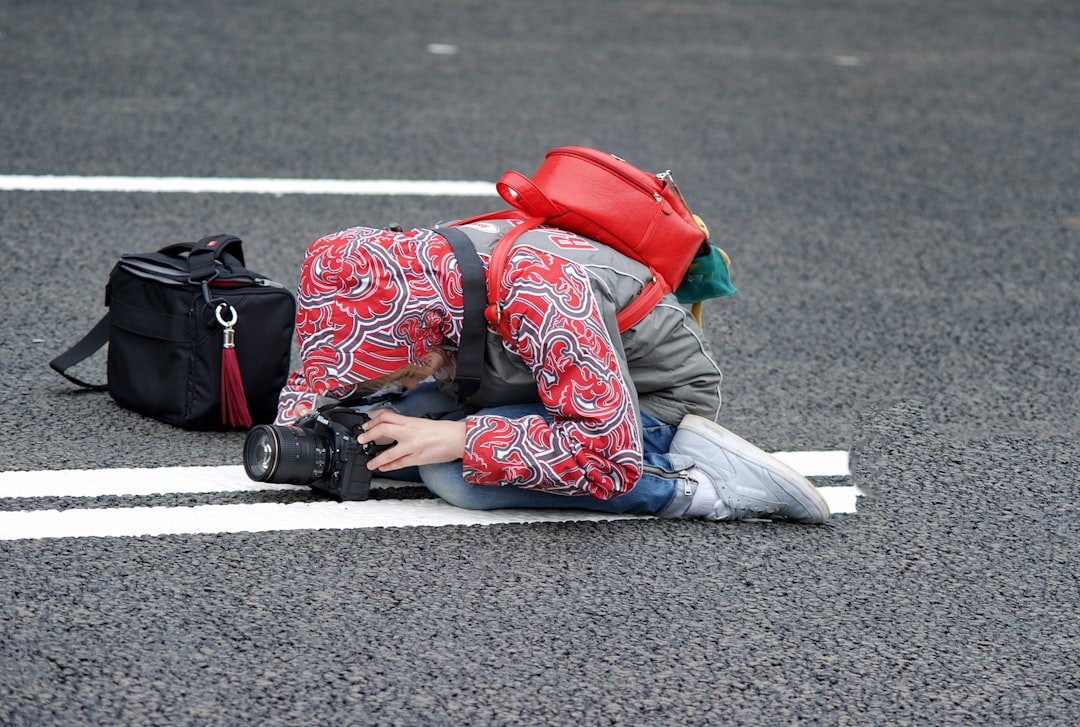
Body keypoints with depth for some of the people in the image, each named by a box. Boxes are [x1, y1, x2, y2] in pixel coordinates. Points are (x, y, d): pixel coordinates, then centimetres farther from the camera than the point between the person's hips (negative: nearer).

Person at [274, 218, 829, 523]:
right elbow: (323, 367, 6)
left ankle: (693, 486, -18)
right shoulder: (413, 271, -13)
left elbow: (610, 457, -39)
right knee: (376, 440, -6)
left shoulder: (537, 298, -37)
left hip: (653, 400, -9)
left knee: (454, 475, -28)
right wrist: (300, 414, -16)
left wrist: (461, 438, -37)